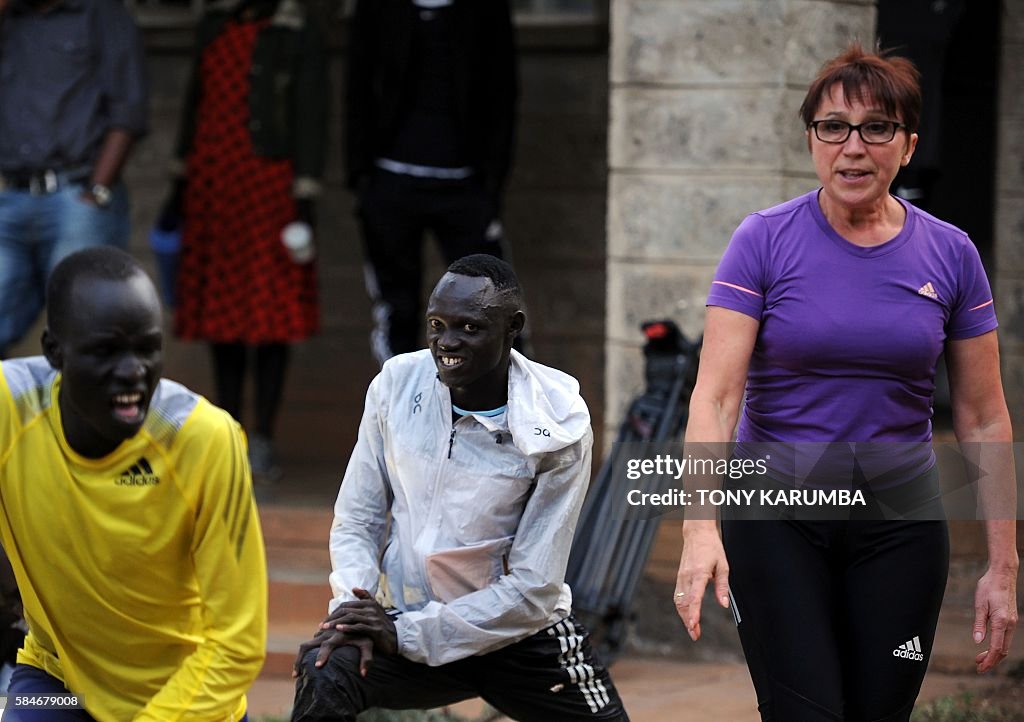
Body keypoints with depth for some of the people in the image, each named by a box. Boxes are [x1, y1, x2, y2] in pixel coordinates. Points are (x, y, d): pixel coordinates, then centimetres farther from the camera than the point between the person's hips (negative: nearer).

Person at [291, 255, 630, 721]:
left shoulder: (556, 425, -15)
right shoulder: (397, 384, -8)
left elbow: (532, 588, -16)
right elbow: (355, 520, -1)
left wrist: (409, 633, -20)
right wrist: (353, 610, -19)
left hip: (517, 631, 0)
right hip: (401, 617, 1)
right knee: (323, 674, -27)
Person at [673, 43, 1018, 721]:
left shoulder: (950, 254, -1)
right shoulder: (765, 241, -7)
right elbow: (715, 395, -14)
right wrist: (701, 529, -28)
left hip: (899, 519, 2)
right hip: (777, 518, -2)